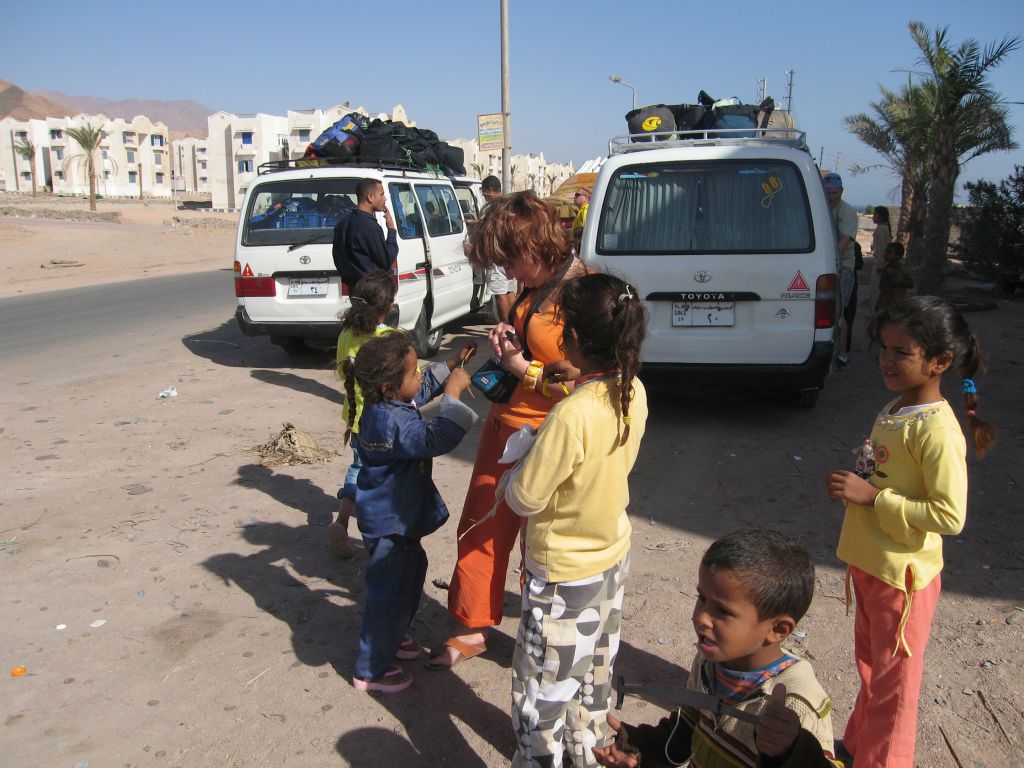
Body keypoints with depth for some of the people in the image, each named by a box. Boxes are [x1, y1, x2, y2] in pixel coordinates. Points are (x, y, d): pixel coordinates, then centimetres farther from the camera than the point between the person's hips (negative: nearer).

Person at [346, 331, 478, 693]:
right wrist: (452, 392, -36)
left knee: (412, 570, 28)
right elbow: (437, 438, -43)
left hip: (400, 515, 11)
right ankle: (371, 670, 21)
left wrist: (451, 365, 7)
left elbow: (424, 387, 16)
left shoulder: (386, 404, -3)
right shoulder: (392, 422, -33)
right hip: (389, 523, -11)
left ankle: (393, 635, 50)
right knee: (390, 591, 4)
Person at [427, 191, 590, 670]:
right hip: (503, 427, 9)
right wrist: (507, 342, 2)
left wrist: (522, 369, -17)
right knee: (479, 530, 18)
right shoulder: (536, 286, 5)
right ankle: (472, 628, 37)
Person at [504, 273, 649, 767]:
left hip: (563, 574, -8)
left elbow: (524, 499, -24)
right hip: (613, 555, 8)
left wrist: (514, 474, -4)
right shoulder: (634, 393, -10)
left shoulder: (571, 416, -33)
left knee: (541, 688, 12)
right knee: (595, 669, 27)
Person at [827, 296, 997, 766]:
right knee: (870, 666, 25)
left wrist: (872, 496, -26)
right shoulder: (894, 410, 5)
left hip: (903, 574, -9)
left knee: (893, 681, 9)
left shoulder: (938, 431, -23)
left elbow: (950, 516, -26)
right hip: (867, 563, 9)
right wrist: (851, 485, 2)